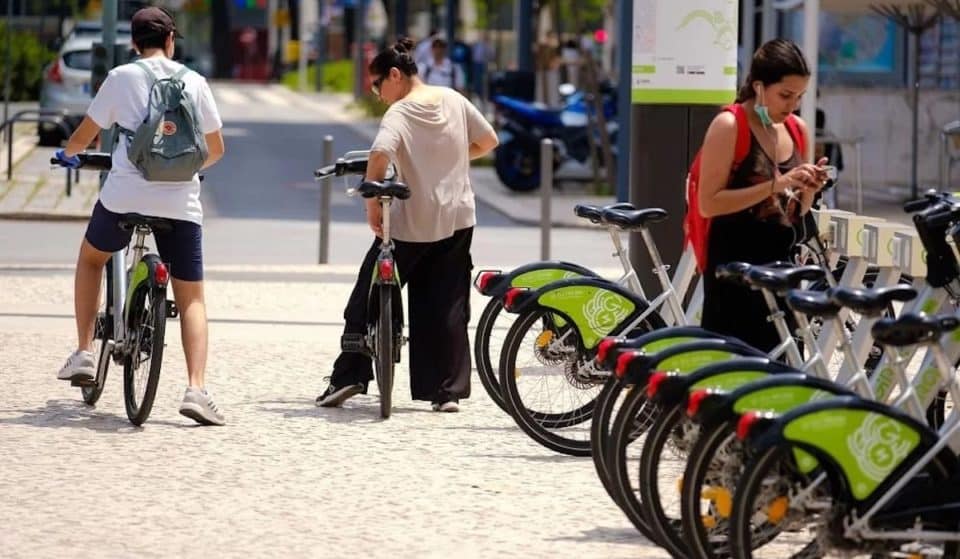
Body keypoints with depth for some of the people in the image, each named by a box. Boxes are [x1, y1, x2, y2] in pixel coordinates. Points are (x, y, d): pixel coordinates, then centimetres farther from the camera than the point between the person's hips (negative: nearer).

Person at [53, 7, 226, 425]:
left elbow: (84, 135, 9)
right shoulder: (194, 82, 9)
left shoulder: (121, 77, 3)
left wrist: (67, 153, 32)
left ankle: (84, 353, 20)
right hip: (180, 202, 1)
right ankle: (196, 389, -11)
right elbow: (216, 150, 16)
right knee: (191, 299, 8)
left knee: (91, 258, 28)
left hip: (124, 194, -1)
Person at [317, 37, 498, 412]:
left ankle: (347, 378, 7)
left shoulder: (399, 113, -13)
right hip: (457, 220, 5)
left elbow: (379, 155, -30)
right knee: (448, 308, 9)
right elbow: (488, 141, 13)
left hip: (410, 225, -5)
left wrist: (372, 205, -19)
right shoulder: (453, 100, 4)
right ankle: (450, 392, 6)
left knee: (366, 300, 8)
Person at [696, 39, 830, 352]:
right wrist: (775, 186, -21)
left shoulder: (797, 130, 11)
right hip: (735, 271, -6)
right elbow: (708, 204, -17)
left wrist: (808, 190, -3)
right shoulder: (729, 126, -9)